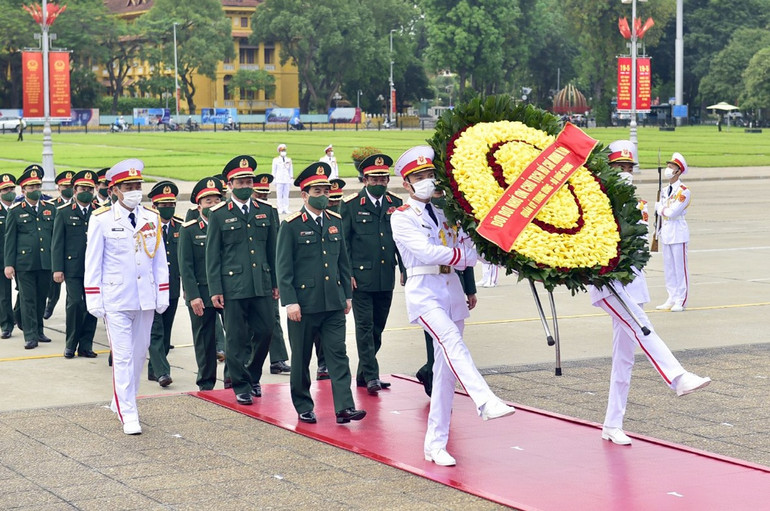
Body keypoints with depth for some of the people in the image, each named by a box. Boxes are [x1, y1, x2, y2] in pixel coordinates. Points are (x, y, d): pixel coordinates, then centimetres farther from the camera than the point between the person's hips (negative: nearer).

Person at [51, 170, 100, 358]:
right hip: (73, 267, -2)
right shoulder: (64, 212, 5)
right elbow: (57, 243, 3)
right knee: (75, 303, -9)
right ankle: (71, 344, 6)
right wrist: (57, 269, -5)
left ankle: (86, 345, 12)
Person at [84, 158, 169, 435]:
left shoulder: (152, 218, 6)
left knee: (139, 353, 12)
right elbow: (93, 262, -2)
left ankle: (121, 401, 29)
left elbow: (159, 259, 11)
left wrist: (163, 294, 8)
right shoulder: (102, 220, -5)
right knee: (123, 356, -5)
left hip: (145, 298, 4)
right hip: (116, 299, -4)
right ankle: (128, 414, -1)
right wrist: (94, 299, -5)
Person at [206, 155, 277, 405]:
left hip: (262, 286, 3)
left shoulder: (265, 211, 11)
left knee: (265, 331, 3)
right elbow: (212, 255, 0)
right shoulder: (219, 215, 0)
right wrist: (215, 289, -5)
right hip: (233, 286, -3)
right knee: (236, 338, 1)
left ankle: (252, 375, 26)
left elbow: (272, 250, 15)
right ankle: (241, 387, 13)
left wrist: (275, 282, 11)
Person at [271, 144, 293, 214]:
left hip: (287, 180, 2)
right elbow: (274, 171, 5)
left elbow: (291, 170, 13)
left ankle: (286, 209, 5)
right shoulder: (275, 160, 4)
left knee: (286, 195, 2)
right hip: (279, 180, -2)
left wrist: (291, 180, 8)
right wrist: (274, 180, 0)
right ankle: (280, 209, -2)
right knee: (279, 195, -4)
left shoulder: (289, 160, 11)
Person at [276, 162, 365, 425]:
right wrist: (289, 301, -13)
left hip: (333, 302, 4)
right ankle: (303, 407, 18)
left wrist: (347, 295, 13)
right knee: (301, 358, 7)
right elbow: (284, 267, -7)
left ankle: (344, 407, -6)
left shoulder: (335, 221, 10)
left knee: (338, 354, -3)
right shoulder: (291, 225, -6)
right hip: (304, 302, -4)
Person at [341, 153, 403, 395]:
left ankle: (363, 375, 19)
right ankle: (371, 375, -2)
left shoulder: (395, 204, 10)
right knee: (365, 327, -6)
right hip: (361, 277, -4)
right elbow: (343, 241, -2)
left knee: (377, 328, 9)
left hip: (386, 278, 4)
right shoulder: (351, 205, -2)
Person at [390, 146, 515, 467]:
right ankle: (486, 402, -47)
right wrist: (459, 255, -15)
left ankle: (436, 445, 8)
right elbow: (425, 251, -15)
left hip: (452, 289, 5)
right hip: (424, 291, -5)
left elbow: (468, 251, 5)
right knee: (451, 340, -32)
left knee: (446, 368, 3)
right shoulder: (402, 217, 0)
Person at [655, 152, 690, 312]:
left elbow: (672, 212, -17)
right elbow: (658, 208, 15)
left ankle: (681, 301, 1)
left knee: (680, 267, -3)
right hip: (665, 232, 7)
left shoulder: (684, 191, -9)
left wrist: (662, 208, 0)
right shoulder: (664, 191, 14)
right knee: (668, 268, 10)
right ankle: (671, 299, 16)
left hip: (678, 233, -7)